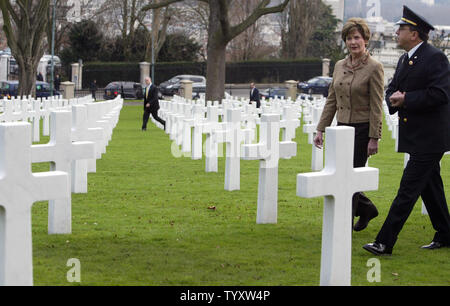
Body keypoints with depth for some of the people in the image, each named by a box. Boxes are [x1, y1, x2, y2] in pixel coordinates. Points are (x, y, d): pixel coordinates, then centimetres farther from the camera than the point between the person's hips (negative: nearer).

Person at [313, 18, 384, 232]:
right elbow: (331, 100, 14)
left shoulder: (374, 68, -10)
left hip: (362, 129, -7)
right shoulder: (339, 66, 9)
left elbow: (376, 106, -12)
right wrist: (321, 129, 10)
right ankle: (367, 208, 32)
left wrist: (374, 138, -15)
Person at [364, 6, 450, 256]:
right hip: (416, 137, 9)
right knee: (430, 188, 17)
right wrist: (394, 99, -5)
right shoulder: (405, 60, 15)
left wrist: (406, 100, -19)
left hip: (429, 138, -9)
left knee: (408, 189, -10)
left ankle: (385, 242, -13)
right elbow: (392, 89, 19)